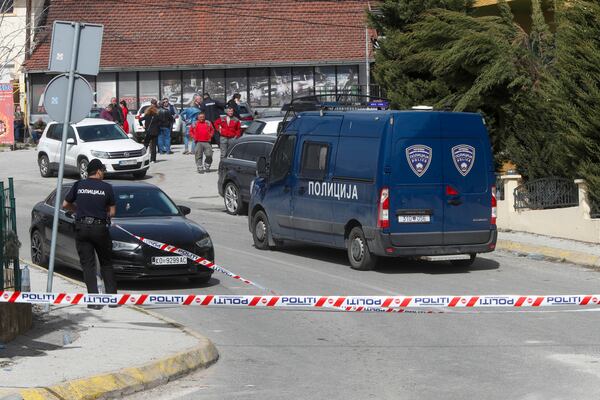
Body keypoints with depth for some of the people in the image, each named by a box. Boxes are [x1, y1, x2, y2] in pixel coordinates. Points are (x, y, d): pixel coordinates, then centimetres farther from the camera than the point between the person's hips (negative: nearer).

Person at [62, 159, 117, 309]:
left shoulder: (78, 185, 3)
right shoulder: (106, 188, -1)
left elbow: (65, 205, 11)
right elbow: (112, 212, 4)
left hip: (81, 227, 1)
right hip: (100, 228, -1)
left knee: (87, 265, 3)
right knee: (106, 263, 12)